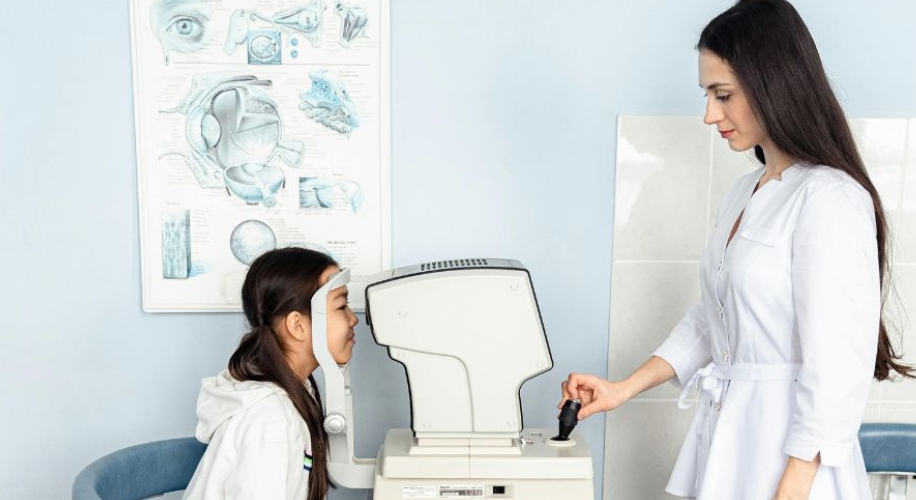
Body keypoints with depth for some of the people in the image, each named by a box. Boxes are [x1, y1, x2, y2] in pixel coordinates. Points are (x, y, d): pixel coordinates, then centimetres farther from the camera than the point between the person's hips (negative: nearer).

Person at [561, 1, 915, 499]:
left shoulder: (828, 200, -17)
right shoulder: (745, 193, 9)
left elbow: (836, 369, -19)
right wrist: (623, 389, 8)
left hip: (788, 454, -7)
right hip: (725, 435, 7)